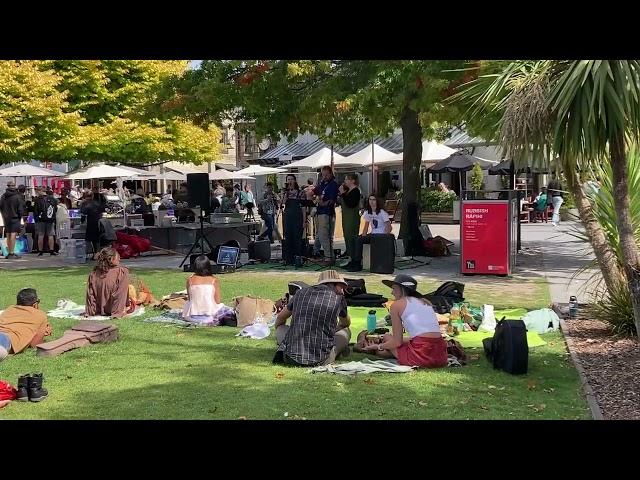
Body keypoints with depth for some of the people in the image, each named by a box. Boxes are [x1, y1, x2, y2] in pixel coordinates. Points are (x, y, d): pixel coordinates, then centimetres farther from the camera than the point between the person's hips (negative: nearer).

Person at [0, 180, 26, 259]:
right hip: (15, 218, -5)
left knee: (8, 236, 12)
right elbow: (21, 209, -10)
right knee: (13, 235, -7)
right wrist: (20, 217, 2)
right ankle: (12, 253, -11)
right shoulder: (17, 196, -11)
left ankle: (9, 252, 19)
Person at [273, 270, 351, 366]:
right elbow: (346, 323, 29)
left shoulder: (301, 293, 12)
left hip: (292, 359, 0)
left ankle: (283, 351, 5)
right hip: (319, 361, 0)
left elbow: (280, 319, 27)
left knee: (281, 328, 30)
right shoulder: (338, 298, 6)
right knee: (345, 331, 24)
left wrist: (278, 338, 47)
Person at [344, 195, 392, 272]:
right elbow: (366, 227, 16)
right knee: (355, 239, -14)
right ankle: (354, 262, -13)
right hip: (372, 234, 7)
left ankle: (357, 264, -16)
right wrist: (363, 236, -2)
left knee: (358, 240, -22)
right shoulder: (368, 213, 12)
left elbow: (389, 228, -11)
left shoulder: (382, 213, -8)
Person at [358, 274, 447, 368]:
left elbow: (397, 342, 3)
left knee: (386, 337, 22)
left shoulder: (397, 304, 3)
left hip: (421, 356, -5)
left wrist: (379, 346, 21)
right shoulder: (426, 302, 19)